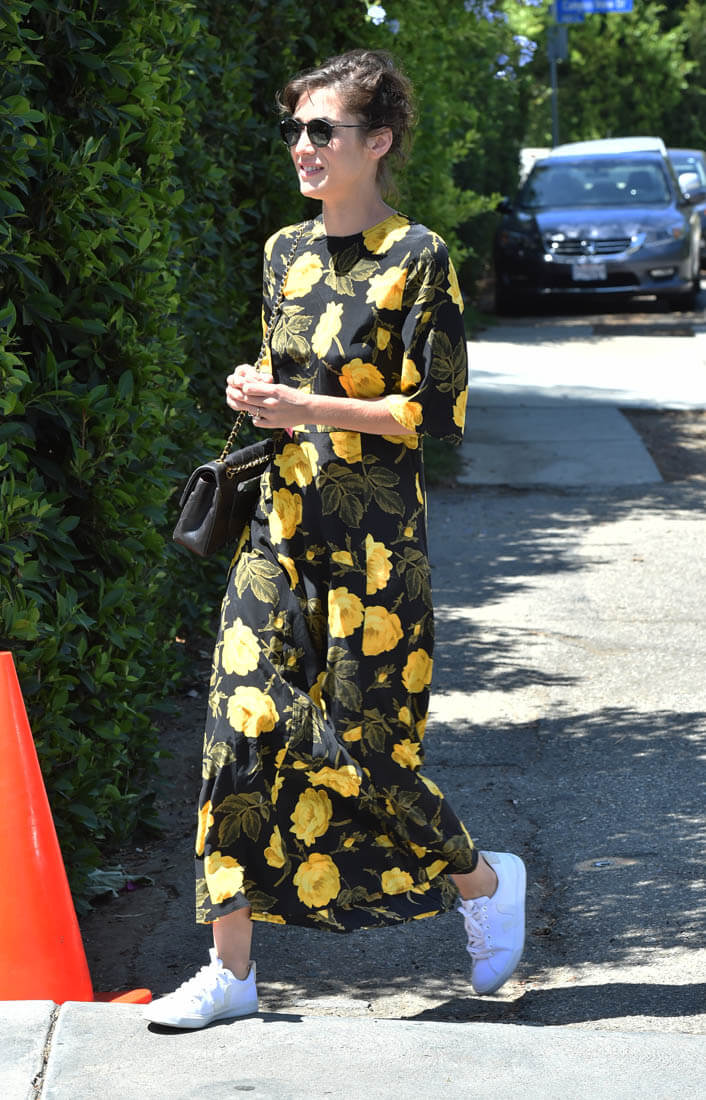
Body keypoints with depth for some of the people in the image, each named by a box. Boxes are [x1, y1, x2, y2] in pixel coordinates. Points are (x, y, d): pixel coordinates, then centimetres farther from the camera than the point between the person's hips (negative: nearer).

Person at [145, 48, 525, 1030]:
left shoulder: (417, 258, -8)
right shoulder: (287, 252, 12)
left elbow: (434, 412, -12)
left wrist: (308, 408, -17)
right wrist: (256, 393, 2)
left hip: (373, 535, -6)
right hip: (283, 524, 6)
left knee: (358, 752, -1)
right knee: (243, 733, -1)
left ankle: (486, 884, 26)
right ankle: (231, 970, 6)